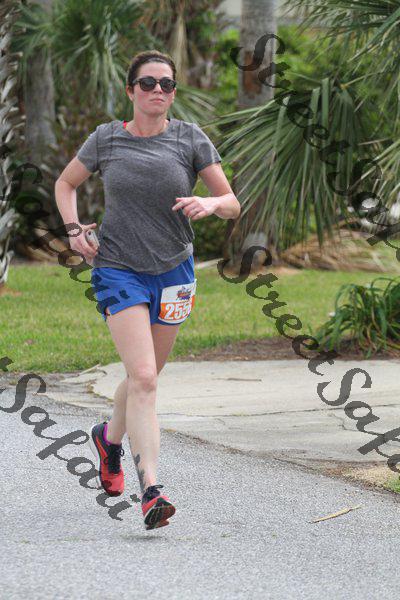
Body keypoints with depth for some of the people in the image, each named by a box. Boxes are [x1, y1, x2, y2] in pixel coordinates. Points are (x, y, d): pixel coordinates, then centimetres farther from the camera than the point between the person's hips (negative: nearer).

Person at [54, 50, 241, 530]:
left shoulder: (190, 138, -1)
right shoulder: (106, 139, -1)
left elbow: (232, 204, 0)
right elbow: (65, 183, 16)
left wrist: (209, 204, -23)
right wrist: (74, 230, -1)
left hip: (173, 271, 3)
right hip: (118, 270, -2)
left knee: (145, 377, 15)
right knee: (143, 378, -17)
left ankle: (110, 437, 47)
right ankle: (151, 490, -22)